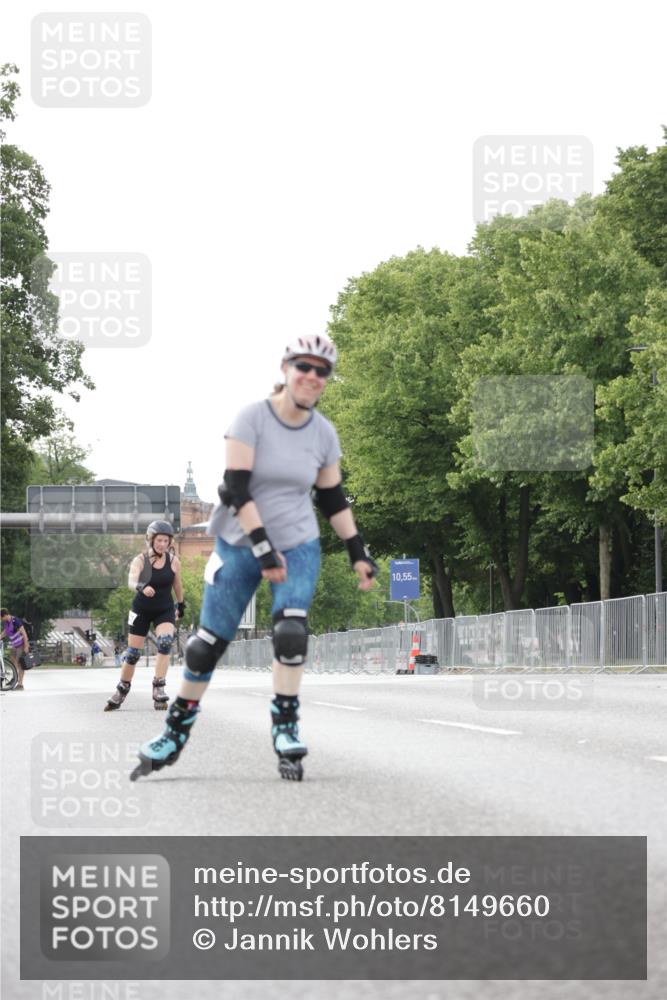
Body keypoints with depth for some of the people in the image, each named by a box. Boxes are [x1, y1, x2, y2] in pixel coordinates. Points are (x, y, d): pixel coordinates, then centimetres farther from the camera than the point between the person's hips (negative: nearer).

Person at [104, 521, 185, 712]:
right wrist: (142, 587, -55)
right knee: (133, 653, 6)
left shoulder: (173, 561, -8)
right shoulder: (140, 560, -16)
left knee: (165, 643, -25)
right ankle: (122, 689, 28)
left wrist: (181, 605, 21)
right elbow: (131, 582, -33)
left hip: (165, 610, 1)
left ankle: (158, 688, -20)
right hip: (141, 610, -1)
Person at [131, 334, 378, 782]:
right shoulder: (252, 418, -13)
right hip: (239, 544, -2)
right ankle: (176, 733, 15)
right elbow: (236, 488, -18)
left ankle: (286, 728, -12)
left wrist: (359, 552, 5)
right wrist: (262, 546, -25)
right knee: (209, 642, 1)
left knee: (291, 631, -21)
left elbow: (333, 499, 10)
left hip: (299, 547, 2)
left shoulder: (324, 434, 0)